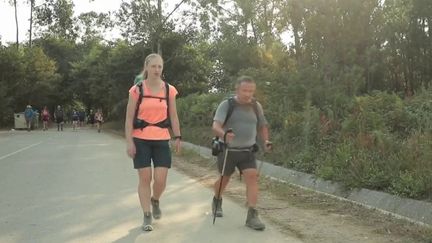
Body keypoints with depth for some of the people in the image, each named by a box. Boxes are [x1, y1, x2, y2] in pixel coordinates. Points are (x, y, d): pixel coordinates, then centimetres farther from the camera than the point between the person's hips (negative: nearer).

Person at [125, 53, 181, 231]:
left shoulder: (169, 90, 3)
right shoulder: (137, 89, -3)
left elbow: (173, 116, 9)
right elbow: (129, 118, -3)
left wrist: (178, 137, 3)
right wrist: (129, 142, -8)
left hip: (162, 140, 2)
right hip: (141, 139, -1)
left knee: (161, 179, -2)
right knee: (145, 178, 0)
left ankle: (155, 201, 31)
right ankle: (147, 216, 14)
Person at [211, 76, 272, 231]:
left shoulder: (256, 106, 2)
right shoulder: (226, 105, -10)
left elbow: (262, 125, 17)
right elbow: (216, 126, -21)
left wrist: (266, 141, -1)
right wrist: (224, 134, -43)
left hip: (247, 151, 2)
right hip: (228, 151, -2)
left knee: (252, 177, -16)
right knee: (224, 179, 15)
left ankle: (252, 216, -16)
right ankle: (217, 201, 46)